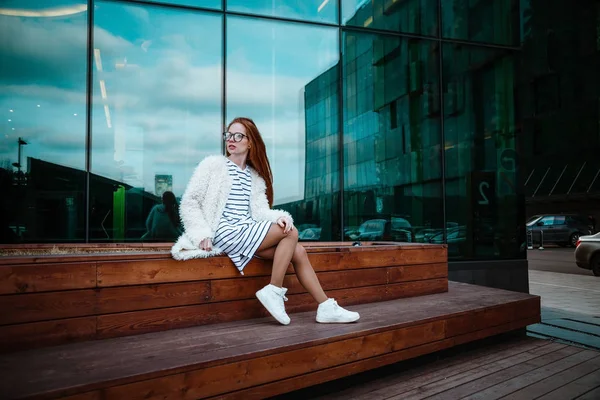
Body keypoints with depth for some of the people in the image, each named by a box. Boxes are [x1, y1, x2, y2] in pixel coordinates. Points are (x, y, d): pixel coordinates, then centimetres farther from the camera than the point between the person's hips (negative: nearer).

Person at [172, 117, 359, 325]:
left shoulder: (255, 177, 18)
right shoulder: (213, 164, 3)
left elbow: (260, 210, 4)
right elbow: (189, 202, -1)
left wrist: (279, 217, -19)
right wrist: (202, 233, -15)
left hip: (248, 233, 6)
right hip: (225, 231, -6)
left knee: (298, 252, -10)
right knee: (290, 232, -20)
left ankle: (326, 307, -3)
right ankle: (274, 292, -14)